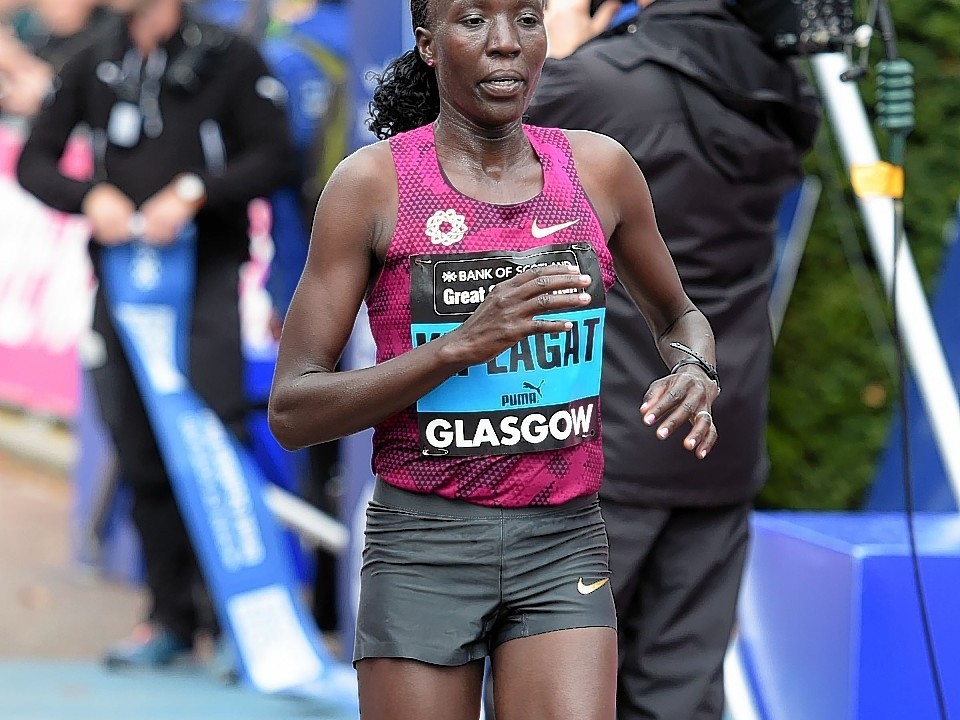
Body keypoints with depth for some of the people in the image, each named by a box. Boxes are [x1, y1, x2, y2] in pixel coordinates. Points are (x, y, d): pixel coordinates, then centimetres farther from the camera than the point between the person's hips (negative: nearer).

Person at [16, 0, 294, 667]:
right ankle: (172, 617, 13)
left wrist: (195, 192, -17)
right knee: (143, 454, 5)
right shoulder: (94, 68, 13)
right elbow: (33, 161, 14)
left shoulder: (228, 58, 1)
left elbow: (275, 157, -4)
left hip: (206, 270, -4)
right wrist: (88, 196, -6)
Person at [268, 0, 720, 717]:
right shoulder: (373, 182, -5)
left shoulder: (599, 168, 4)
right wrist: (462, 345, -20)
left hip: (565, 543, 2)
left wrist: (694, 376, -2)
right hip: (423, 550, -2)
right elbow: (291, 413, -8)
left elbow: (679, 317, 22)